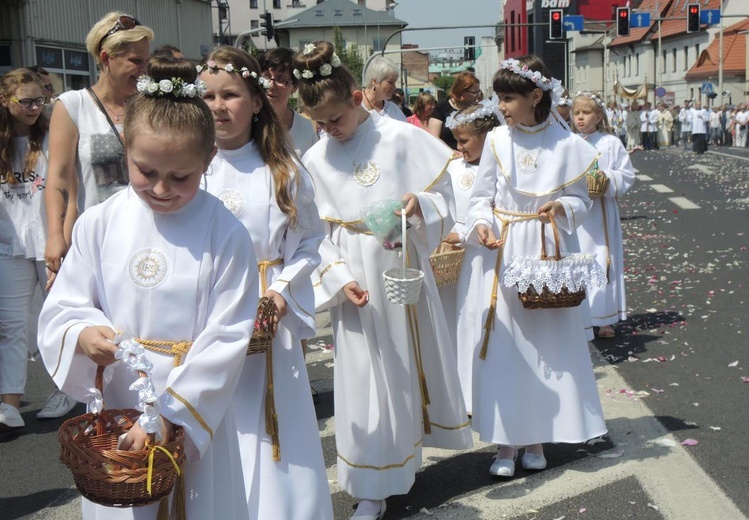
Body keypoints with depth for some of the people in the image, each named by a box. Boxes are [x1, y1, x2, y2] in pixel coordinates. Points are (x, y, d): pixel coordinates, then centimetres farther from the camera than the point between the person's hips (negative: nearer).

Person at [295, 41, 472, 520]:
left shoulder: (403, 138, -7)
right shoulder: (315, 160, 0)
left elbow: (444, 198, -4)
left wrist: (422, 205, -25)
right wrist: (338, 279, -12)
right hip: (355, 280, 1)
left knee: (411, 363, 14)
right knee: (364, 379, 4)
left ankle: (407, 456, 36)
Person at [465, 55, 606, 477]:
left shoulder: (567, 144, -4)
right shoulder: (498, 140, -1)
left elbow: (581, 200, 3)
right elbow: (482, 196, 3)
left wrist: (561, 208, -18)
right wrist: (480, 225, -16)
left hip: (551, 253, 0)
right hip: (504, 253, 1)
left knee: (549, 342, 5)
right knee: (504, 343, 1)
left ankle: (538, 436, 20)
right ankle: (506, 441, 10)